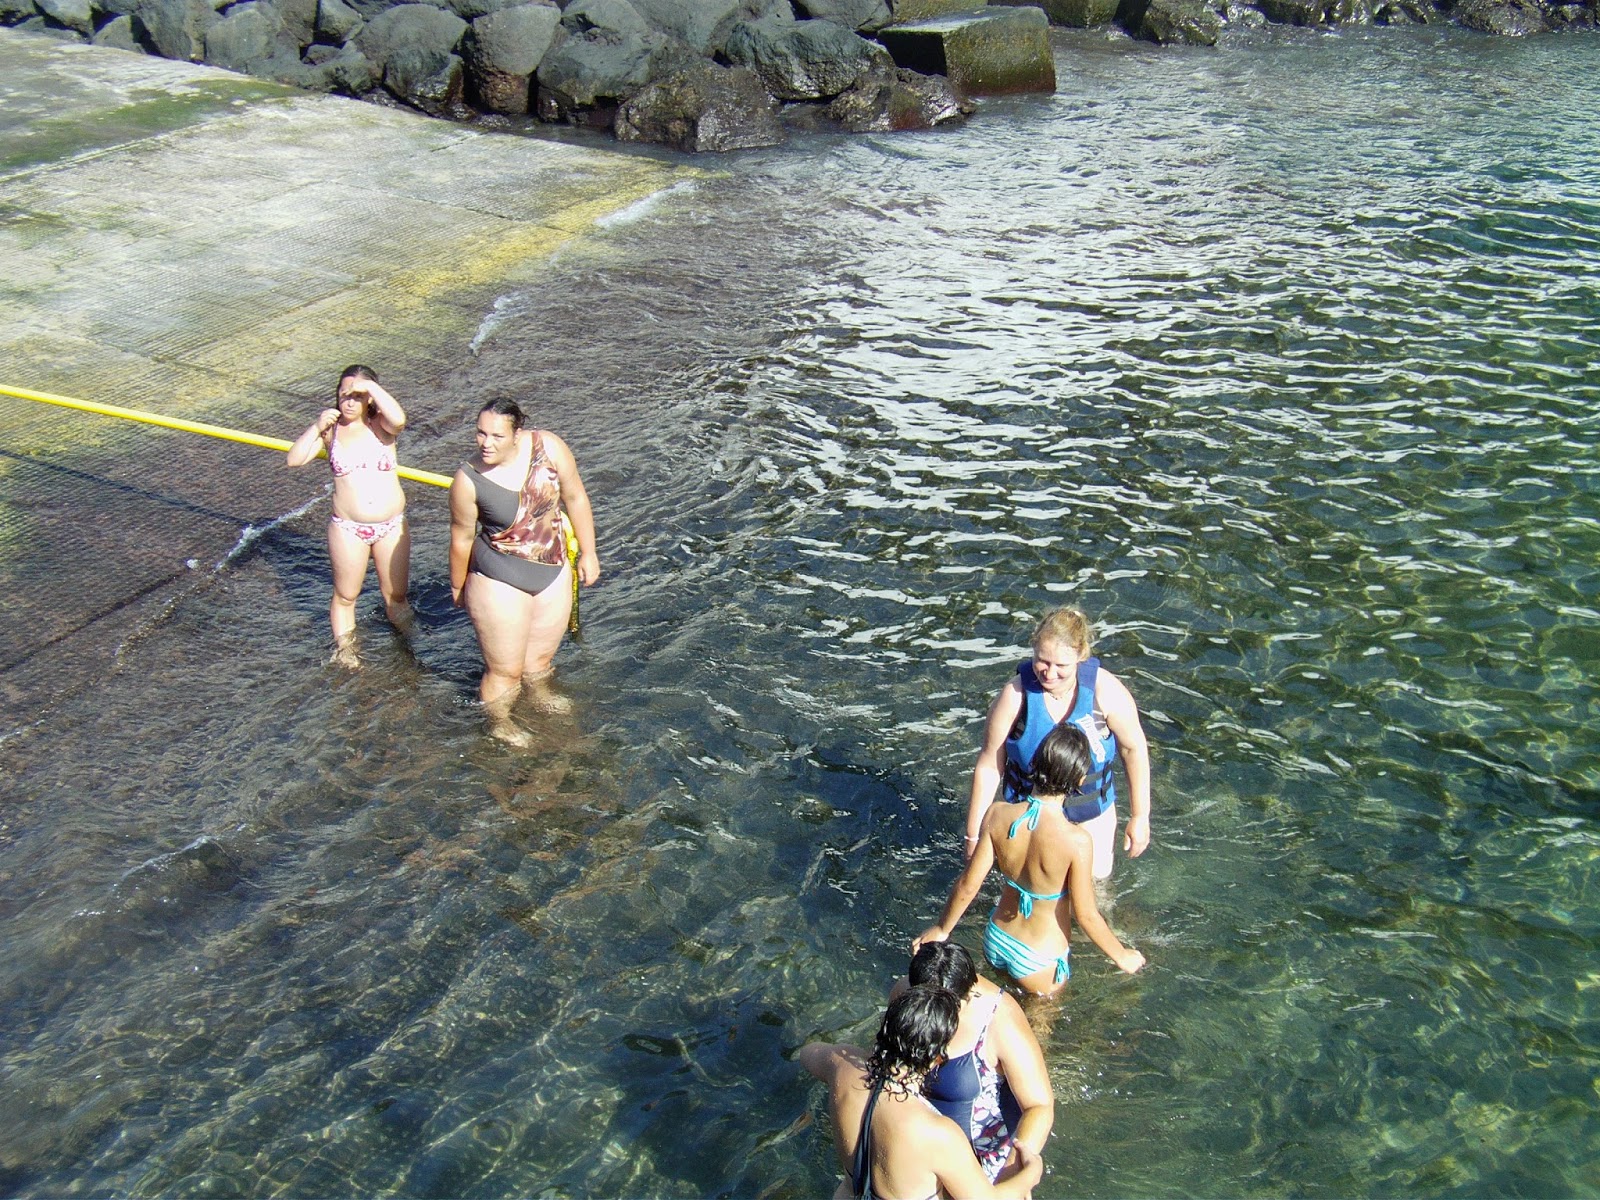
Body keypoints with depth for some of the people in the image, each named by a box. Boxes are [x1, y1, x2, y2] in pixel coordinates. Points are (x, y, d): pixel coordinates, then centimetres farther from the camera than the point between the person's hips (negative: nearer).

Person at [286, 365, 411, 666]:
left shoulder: (381, 424, -5)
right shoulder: (331, 429, -1)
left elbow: (399, 419, -29)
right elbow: (294, 459, -8)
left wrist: (373, 387, -26)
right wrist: (316, 426, -15)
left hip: (391, 526, 0)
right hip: (348, 528, 1)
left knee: (396, 594, 13)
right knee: (345, 596, 14)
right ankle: (344, 649, 31)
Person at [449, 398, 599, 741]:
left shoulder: (548, 447, -17)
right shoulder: (468, 481, -22)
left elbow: (575, 498, -2)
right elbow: (461, 538, -7)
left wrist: (588, 552, 4)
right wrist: (458, 586, 7)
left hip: (554, 573, 4)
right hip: (499, 583, -4)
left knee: (542, 656, 25)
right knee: (505, 670, 9)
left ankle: (539, 694, 57)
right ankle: (500, 725, 37)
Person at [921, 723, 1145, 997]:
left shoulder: (998, 814, -20)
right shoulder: (1076, 840, -32)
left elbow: (968, 885, -10)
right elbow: (1085, 915, -20)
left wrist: (942, 929, 7)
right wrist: (1122, 956, -1)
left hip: (996, 941, 4)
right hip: (1040, 961, -4)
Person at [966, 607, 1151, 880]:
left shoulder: (1106, 691, -25)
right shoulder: (1015, 696, -26)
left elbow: (1134, 748, -11)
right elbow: (989, 765, -18)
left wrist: (1140, 817, -5)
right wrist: (974, 835, -13)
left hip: (1092, 815, 1)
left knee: (1096, 877, 25)